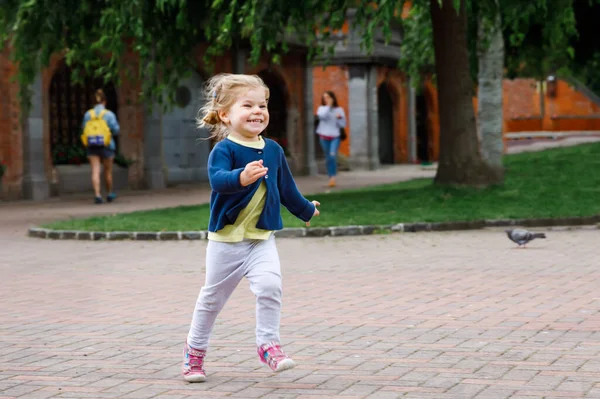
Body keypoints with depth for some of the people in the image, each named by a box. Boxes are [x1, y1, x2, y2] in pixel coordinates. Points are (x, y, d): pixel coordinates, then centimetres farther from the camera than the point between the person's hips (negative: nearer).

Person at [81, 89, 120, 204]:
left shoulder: (88, 114, 3)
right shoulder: (109, 114, -6)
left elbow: (85, 130, 6)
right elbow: (115, 130, -7)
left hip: (92, 146, 1)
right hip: (106, 145, -1)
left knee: (95, 171, -5)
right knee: (108, 171, 14)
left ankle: (97, 195, -19)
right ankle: (109, 194, 29)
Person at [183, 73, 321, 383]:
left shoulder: (273, 150, 4)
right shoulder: (224, 149, -13)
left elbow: (286, 188, 20)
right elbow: (217, 178, -33)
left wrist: (306, 210, 33)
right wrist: (241, 177, -53)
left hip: (262, 238, 3)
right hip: (226, 238, -3)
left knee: (270, 286, -18)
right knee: (213, 296, 9)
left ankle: (268, 343, -3)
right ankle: (195, 349, 27)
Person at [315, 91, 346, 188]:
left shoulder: (339, 110, 5)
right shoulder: (321, 108, 4)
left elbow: (343, 125, 4)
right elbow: (322, 116, -19)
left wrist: (339, 118, -14)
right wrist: (328, 106, -14)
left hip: (335, 136, -1)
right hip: (324, 136, 1)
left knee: (333, 155, -21)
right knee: (328, 158, 7)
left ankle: (333, 177, -19)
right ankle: (331, 178, 17)